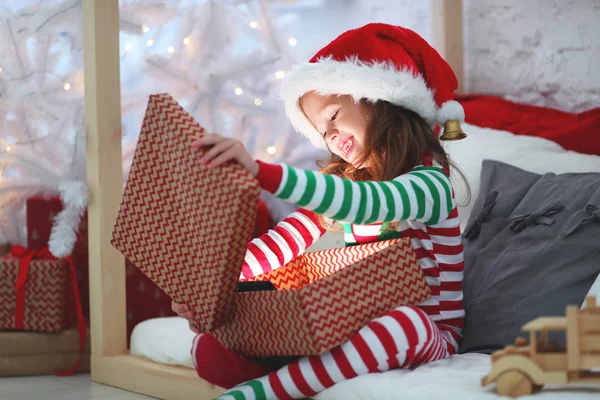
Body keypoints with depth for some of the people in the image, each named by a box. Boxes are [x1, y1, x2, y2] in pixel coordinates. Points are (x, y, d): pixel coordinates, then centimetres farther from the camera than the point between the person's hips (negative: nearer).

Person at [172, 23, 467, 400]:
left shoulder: (430, 184, -12)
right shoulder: (344, 182, 14)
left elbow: (362, 203, -33)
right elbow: (286, 240, 3)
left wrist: (259, 171, -48)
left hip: (425, 334, -6)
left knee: (405, 324, -45)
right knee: (210, 348, -10)